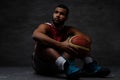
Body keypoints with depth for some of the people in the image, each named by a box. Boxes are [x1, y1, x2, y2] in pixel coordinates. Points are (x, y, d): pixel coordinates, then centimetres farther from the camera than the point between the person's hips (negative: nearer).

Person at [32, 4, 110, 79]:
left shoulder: (69, 30, 5)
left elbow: (88, 39, -5)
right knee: (42, 42, -31)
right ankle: (66, 66, -52)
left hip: (57, 65, 4)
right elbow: (35, 35, -34)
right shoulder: (46, 27, -9)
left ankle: (91, 66, -25)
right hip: (41, 64, -4)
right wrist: (60, 45, -44)